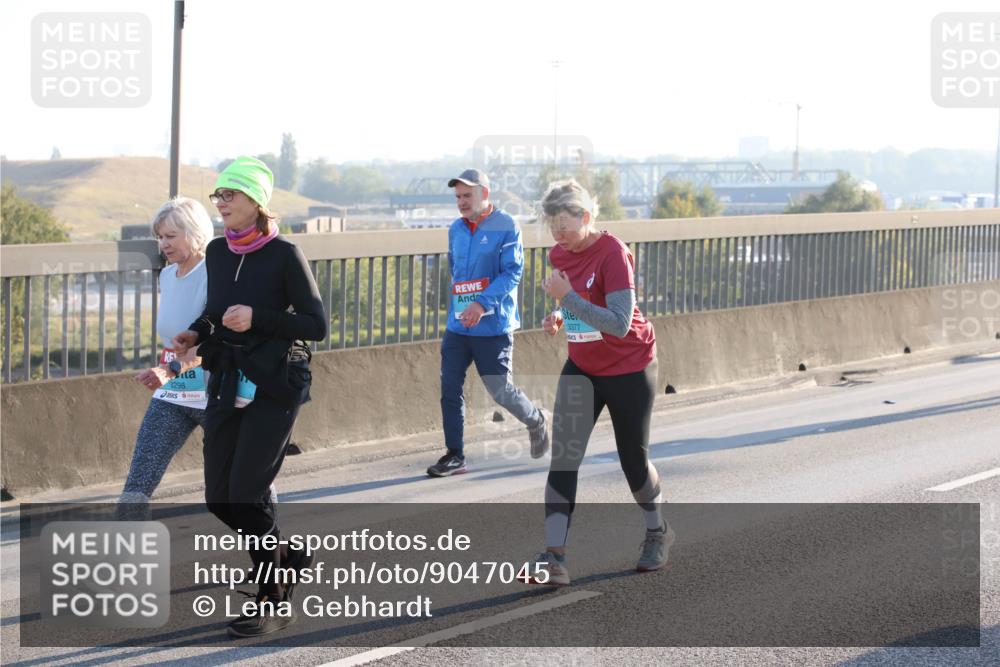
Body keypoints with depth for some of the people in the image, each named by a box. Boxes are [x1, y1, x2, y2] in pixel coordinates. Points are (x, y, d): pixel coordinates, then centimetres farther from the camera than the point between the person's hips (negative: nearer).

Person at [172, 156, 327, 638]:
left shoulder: (283, 255, -11)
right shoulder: (217, 252, 7)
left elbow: (316, 325, -10)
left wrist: (257, 318, -21)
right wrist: (197, 333, 0)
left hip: (274, 386, -6)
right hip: (227, 383, 7)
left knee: (246, 494, -10)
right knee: (219, 499, 6)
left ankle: (274, 602, 6)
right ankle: (288, 557, 31)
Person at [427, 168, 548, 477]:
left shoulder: (506, 227, -10)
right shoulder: (456, 229, 10)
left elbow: (512, 273, -17)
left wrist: (483, 303, -27)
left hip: (493, 326, -6)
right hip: (457, 325, 6)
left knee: (500, 390, 0)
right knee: (450, 389, -2)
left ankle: (535, 422, 29)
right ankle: (455, 455, 5)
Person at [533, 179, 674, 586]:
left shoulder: (612, 254, -23)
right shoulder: (560, 255, 0)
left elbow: (619, 323, -31)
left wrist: (566, 298, -34)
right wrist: (558, 320, -3)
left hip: (629, 369, -6)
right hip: (582, 368, 6)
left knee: (633, 459, 8)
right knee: (562, 458, -9)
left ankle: (657, 533, 37)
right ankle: (553, 559, -14)